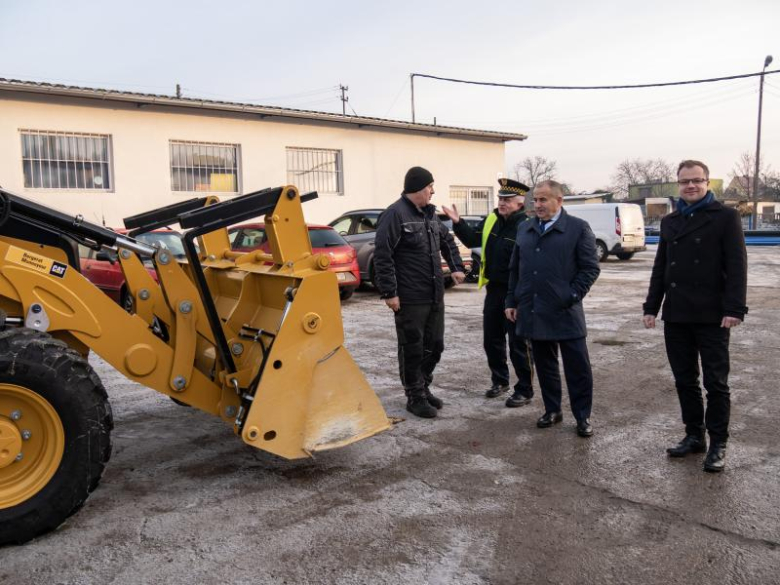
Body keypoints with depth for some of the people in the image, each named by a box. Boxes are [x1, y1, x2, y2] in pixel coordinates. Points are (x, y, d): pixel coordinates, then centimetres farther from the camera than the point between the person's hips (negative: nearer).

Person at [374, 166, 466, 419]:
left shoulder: (430, 213, 13)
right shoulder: (395, 214, -14)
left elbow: (447, 241, 28)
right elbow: (382, 256, -18)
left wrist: (456, 267, 14)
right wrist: (389, 292, -20)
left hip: (435, 296, 8)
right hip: (410, 298, -8)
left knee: (434, 346, 15)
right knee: (412, 349, 3)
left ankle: (424, 388, 32)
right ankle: (415, 397, 16)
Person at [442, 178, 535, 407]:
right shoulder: (492, 220, 6)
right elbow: (473, 240, 17)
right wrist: (458, 223, 3)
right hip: (494, 289, 8)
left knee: (518, 343, 3)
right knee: (491, 339, 17)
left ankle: (524, 390, 16)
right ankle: (500, 381, 36)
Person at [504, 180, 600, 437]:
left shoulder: (578, 228, -2)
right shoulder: (524, 229, 13)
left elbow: (590, 268, -4)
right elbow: (515, 269, 16)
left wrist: (572, 296, -12)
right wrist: (512, 301, 11)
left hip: (565, 314, -4)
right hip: (534, 312, 4)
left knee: (577, 367, 2)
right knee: (544, 365, 13)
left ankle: (583, 416, 15)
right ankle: (552, 410, 26)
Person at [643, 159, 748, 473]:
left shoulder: (725, 217, -2)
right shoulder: (670, 222, 14)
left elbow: (737, 266, -8)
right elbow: (660, 268, 16)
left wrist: (734, 309, -17)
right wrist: (651, 306, 10)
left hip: (712, 315, -5)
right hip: (676, 315, 5)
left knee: (716, 382, 3)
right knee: (684, 380, 11)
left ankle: (718, 444, 14)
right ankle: (694, 435, 24)